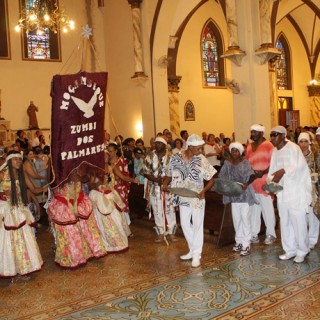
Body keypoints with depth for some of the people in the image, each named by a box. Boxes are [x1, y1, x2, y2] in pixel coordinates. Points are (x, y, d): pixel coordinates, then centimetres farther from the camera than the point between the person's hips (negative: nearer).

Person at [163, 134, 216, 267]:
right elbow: (169, 175, 7)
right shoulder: (175, 158, -6)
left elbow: (211, 179, -9)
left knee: (197, 225, 5)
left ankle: (196, 254, 16)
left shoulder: (201, 160, -13)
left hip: (197, 198, -3)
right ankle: (192, 250, 32)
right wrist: (165, 184, -13)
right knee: (185, 224, 14)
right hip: (183, 197, 4)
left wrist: (204, 190, -25)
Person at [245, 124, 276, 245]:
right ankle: (254, 234, 17)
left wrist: (264, 172, -22)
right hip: (252, 182, 6)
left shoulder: (268, 145, -5)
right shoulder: (249, 146, 15)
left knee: (267, 209, 3)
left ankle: (270, 234, 15)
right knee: (254, 209, 9)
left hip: (265, 182, -6)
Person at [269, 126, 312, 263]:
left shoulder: (293, 148, -13)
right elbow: (273, 170, 6)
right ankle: (290, 250, 26)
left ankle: (302, 251, 16)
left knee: (298, 222, 0)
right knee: (285, 223, 12)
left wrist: (283, 171, -37)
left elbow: (299, 166, -24)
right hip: (282, 192, 7)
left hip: (296, 191, -7)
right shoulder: (275, 152, 9)